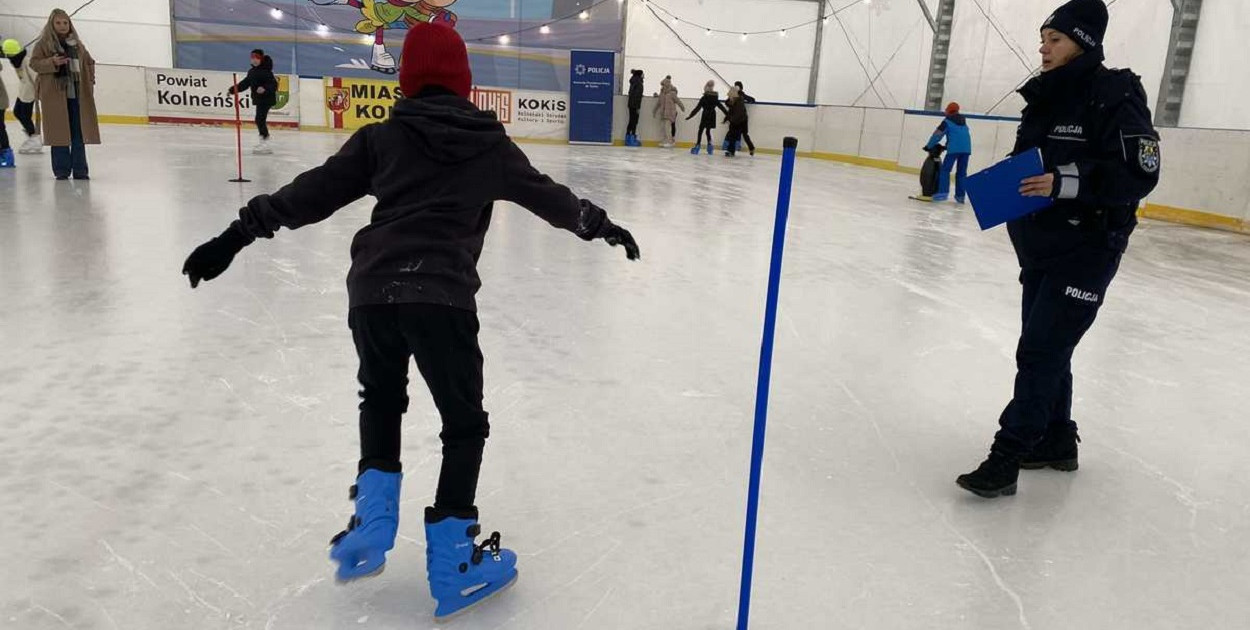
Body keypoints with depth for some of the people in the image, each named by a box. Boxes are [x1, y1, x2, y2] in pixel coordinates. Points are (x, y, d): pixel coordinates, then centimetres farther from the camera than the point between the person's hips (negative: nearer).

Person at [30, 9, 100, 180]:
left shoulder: (77, 43, 14)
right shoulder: (43, 43, 4)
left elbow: (89, 62, 25)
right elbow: (34, 63, -1)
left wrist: (90, 79, 11)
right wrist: (52, 62, -19)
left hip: (77, 94, 3)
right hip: (55, 95, -3)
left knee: (79, 133, 2)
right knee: (59, 133, -3)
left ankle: (80, 170, 8)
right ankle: (62, 171, 4)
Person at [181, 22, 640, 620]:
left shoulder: (382, 137, 12)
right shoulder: (491, 143, 11)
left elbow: (312, 192, 8)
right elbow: (548, 195, 21)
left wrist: (239, 233, 13)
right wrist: (602, 224, 36)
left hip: (372, 291, 3)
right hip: (441, 297, -2)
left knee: (381, 400, 29)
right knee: (464, 423, 13)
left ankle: (370, 525, 24)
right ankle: (454, 564, 14)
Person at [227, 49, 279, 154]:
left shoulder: (266, 71, -13)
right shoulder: (252, 71, 13)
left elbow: (274, 85, -21)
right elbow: (245, 83, 21)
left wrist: (265, 88, -37)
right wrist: (233, 89, 18)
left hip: (266, 99, -9)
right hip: (259, 99, 9)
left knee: (260, 119, -14)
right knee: (260, 120, 13)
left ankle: (264, 144, -11)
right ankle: (264, 143, 23)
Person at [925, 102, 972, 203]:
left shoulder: (947, 121, 6)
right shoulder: (963, 121, 24)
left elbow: (937, 134, 4)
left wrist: (929, 146, 14)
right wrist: (947, 146, 34)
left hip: (954, 148, -6)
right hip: (966, 148, 6)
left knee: (945, 169, -2)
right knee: (962, 172, 11)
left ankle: (943, 192, -15)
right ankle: (960, 195, 10)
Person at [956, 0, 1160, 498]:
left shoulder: (1113, 96, -14)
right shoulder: (1046, 98, 12)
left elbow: (1140, 173, -20)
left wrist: (1067, 181, -29)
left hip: (1085, 251, -9)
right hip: (1039, 249, 9)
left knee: (1040, 353, -9)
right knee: (1045, 349, 16)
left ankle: (1006, 458, -4)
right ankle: (1057, 440, 31)